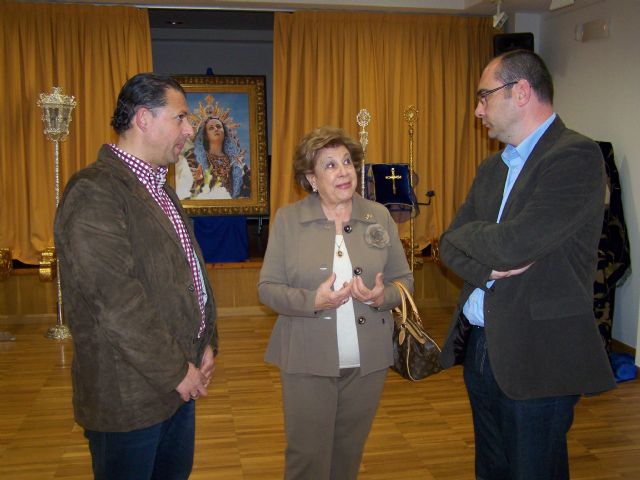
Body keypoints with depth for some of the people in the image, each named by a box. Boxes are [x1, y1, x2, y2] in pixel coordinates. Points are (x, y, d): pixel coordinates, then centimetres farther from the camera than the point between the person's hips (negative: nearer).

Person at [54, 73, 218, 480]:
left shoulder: (160, 187, 12)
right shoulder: (93, 192, -19)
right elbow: (116, 302, -24)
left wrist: (206, 344, 6)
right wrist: (177, 371, -17)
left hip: (180, 384, 8)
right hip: (129, 396, -8)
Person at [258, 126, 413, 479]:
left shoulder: (379, 216, 4)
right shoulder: (287, 219, -2)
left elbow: (404, 279, 8)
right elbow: (267, 287, -3)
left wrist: (383, 296, -14)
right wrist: (313, 300, -20)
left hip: (368, 359, 3)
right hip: (307, 358, -2)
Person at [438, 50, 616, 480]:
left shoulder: (576, 156, -15)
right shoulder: (493, 168, 13)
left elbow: (512, 244, -25)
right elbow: (451, 245, 8)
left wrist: (466, 233, -5)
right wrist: (490, 267, -13)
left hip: (538, 358, -8)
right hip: (480, 347, 8)